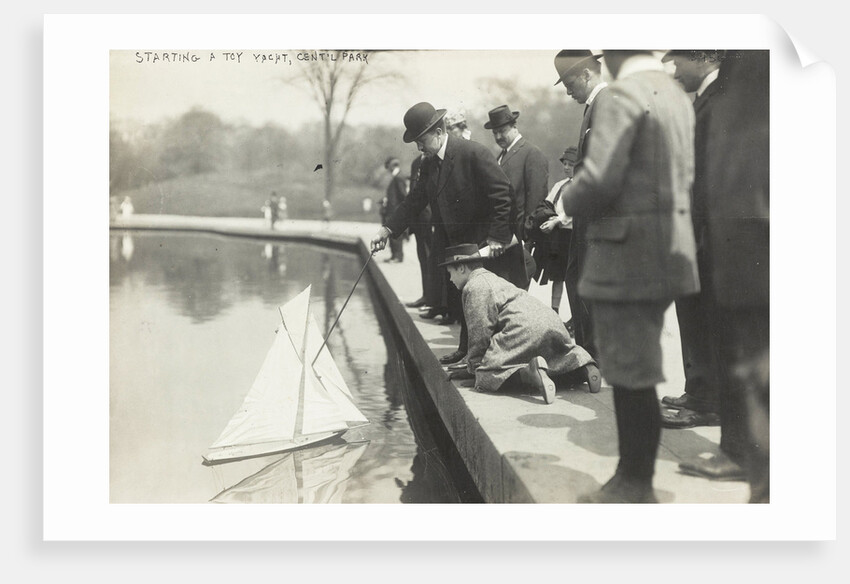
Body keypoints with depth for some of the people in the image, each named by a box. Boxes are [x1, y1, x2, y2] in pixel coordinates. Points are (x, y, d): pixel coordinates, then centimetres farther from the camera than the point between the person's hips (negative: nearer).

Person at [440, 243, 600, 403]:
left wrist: (473, 367, 8)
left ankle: (528, 373, -35)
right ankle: (583, 364, 2)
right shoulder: (492, 278, 33)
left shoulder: (474, 286, 2)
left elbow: (480, 332, -4)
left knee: (486, 376, -10)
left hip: (525, 329, -9)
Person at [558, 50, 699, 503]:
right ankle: (633, 477, 28)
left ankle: (635, 487, 11)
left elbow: (598, 181, -22)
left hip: (627, 257, -9)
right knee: (638, 373, 17)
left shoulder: (622, 96, -14)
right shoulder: (676, 95, 14)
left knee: (632, 377, 0)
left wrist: (569, 202, -1)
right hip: (666, 251, 9)